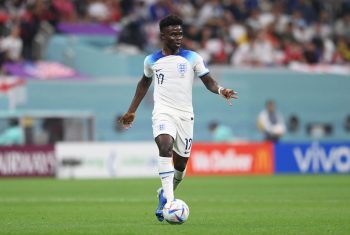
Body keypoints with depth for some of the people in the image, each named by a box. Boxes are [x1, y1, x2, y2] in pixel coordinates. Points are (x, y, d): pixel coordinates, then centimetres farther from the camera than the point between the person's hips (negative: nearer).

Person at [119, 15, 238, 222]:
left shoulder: (192, 58, 3)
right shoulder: (152, 61, 8)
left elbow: (208, 81, 0)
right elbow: (144, 83, 25)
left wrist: (221, 90, -22)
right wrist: (132, 111, 26)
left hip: (185, 115, 1)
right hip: (163, 113, -1)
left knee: (180, 163, 5)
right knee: (165, 146, -29)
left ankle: (165, 195, 35)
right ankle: (168, 199, -35)